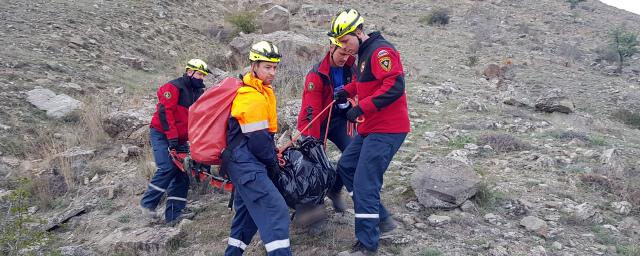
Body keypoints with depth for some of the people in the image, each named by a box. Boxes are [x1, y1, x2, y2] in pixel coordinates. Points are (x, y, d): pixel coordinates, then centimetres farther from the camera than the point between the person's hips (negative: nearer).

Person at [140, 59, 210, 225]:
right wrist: (172, 138, -24)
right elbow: (165, 112, -21)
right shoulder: (173, 87, -13)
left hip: (180, 139, 7)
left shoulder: (199, 92, 10)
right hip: (162, 135, -7)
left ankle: (174, 214, 3)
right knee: (168, 169, -21)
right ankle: (147, 204, -4)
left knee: (183, 173, -1)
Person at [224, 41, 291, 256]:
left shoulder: (261, 90, 16)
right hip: (247, 164, -11)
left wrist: (273, 155, 14)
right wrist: (273, 163, -5)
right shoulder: (253, 98, -17)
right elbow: (258, 139, -19)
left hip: (243, 162, 11)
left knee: (248, 209, 20)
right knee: (275, 210, -18)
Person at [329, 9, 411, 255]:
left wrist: (361, 108, -27)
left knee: (364, 183, -11)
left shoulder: (381, 50, -16)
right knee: (346, 166, 17)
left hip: (386, 130, -11)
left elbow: (394, 86, -27)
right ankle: (381, 218, 23)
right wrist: (347, 91, 11)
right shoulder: (364, 53, 14)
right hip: (370, 128, 11)